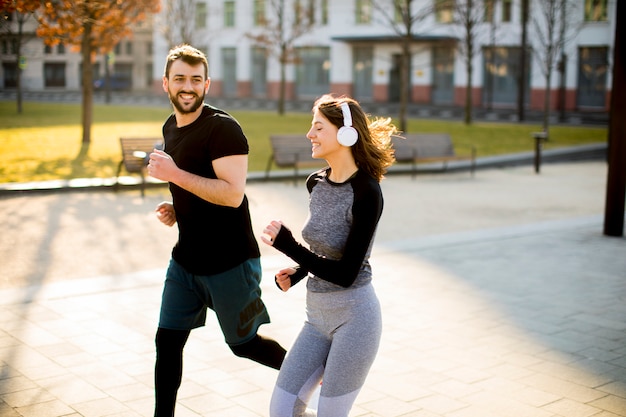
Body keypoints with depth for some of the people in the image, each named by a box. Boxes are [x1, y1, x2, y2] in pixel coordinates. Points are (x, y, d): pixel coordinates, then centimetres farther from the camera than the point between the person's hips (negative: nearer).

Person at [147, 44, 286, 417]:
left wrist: (173, 174, -26)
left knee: (245, 343, 9)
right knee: (167, 341, 7)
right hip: (186, 259, 7)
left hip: (230, 263, -7)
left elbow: (232, 194, -27)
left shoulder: (223, 128, -17)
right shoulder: (170, 128, 10)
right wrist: (174, 209, 5)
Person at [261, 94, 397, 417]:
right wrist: (297, 273, 2)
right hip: (318, 314, 7)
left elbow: (345, 274, -20)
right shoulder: (316, 183, 4)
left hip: (353, 316, -7)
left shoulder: (366, 192, -18)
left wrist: (286, 244, -22)